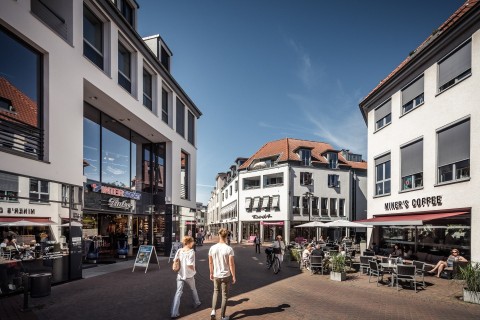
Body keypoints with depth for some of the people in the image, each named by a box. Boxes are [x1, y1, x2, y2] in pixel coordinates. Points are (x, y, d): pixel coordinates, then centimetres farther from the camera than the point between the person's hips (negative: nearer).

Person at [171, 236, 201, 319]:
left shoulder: (179, 251, -3)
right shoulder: (191, 251, -18)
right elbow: (190, 264, -24)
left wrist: (180, 267, 11)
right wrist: (193, 269, -5)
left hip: (180, 275, 3)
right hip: (189, 275, -3)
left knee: (178, 292, 3)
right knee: (193, 289, 23)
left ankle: (174, 313, -5)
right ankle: (196, 303, 45)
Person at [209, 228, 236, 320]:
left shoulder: (212, 248, -6)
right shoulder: (229, 249, -16)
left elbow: (210, 263, 2)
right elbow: (231, 264, -15)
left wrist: (211, 273, 16)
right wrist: (233, 276, -4)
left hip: (216, 275, 3)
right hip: (226, 275, -3)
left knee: (215, 291, 25)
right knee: (224, 295, 12)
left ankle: (213, 311, 10)